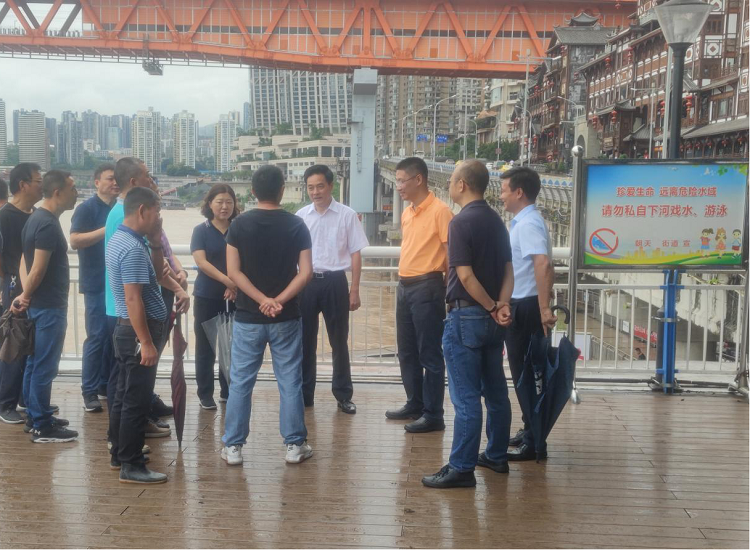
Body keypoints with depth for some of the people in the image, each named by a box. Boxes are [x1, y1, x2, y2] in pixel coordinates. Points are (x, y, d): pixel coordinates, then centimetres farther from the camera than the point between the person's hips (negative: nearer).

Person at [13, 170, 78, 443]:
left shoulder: (37, 218, 12)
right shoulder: (48, 224, -20)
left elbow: (25, 261, 12)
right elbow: (37, 270, -21)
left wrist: (26, 295, -1)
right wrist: (26, 296, -4)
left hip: (39, 304, 10)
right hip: (49, 306, -10)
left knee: (35, 363, 16)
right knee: (45, 367, -4)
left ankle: (36, 416, 26)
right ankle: (42, 428, 2)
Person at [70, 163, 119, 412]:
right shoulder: (86, 208, -6)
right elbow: (75, 241, -19)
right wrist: (106, 230, -24)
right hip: (97, 283, -6)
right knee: (97, 336, -5)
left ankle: (105, 383, 21)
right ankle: (89, 390, 4)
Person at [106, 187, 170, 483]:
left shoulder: (120, 239, 11)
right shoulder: (133, 247, -21)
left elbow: (156, 275, 19)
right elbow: (133, 298, -26)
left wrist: (156, 244, 6)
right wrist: (147, 342, -24)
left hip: (128, 328, 11)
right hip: (138, 330, -11)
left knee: (125, 396, 17)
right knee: (137, 401, -4)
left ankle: (119, 454, 27)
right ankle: (131, 466, 2)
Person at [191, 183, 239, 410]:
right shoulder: (201, 231, -2)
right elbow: (201, 262, -13)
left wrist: (234, 286, -17)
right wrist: (226, 280, -25)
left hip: (234, 297, 1)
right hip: (206, 297, -1)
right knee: (205, 347, 5)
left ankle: (228, 391, 21)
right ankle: (205, 394, 15)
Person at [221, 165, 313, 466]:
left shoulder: (239, 224, -3)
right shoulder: (296, 225, -3)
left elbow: (233, 271, -8)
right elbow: (305, 273, -9)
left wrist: (263, 300, -9)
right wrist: (279, 301, -10)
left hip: (248, 317, 0)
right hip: (286, 318, 0)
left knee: (240, 383, 8)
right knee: (290, 382, 8)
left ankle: (233, 446, 12)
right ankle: (295, 445, 13)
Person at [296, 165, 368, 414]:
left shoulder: (347, 215, -3)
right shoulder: (301, 216, 5)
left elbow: (356, 254, -1)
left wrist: (355, 291, -5)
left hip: (334, 282, -2)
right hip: (305, 282, 2)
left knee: (339, 341, 6)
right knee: (305, 340, 9)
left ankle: (343, 395, 17)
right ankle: (304, 393, 20)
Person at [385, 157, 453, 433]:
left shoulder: (439, 210, -12)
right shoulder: (407, 213, 14)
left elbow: (453, 252, -13)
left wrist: (446, 288, -11)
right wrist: (403, 281, 19)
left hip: (427, 288, -9)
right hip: (404, 286, 9)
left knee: (430, 355, -3)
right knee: (407, 351, 16)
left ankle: (433, 415, 4)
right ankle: (414, 404, 28)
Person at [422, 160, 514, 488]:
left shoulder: (461, 222, -15)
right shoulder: (496, 221, 11)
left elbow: (465, 276, -20)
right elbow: (508, 270, 9)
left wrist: (491, 308, -9)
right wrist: (502, 305, -4)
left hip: (467, 316, -8)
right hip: (492, 318, 9)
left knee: (466, 397, -5)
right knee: (495, 390, 15)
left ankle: (462, 468, 1)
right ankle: (496, 456, 27)